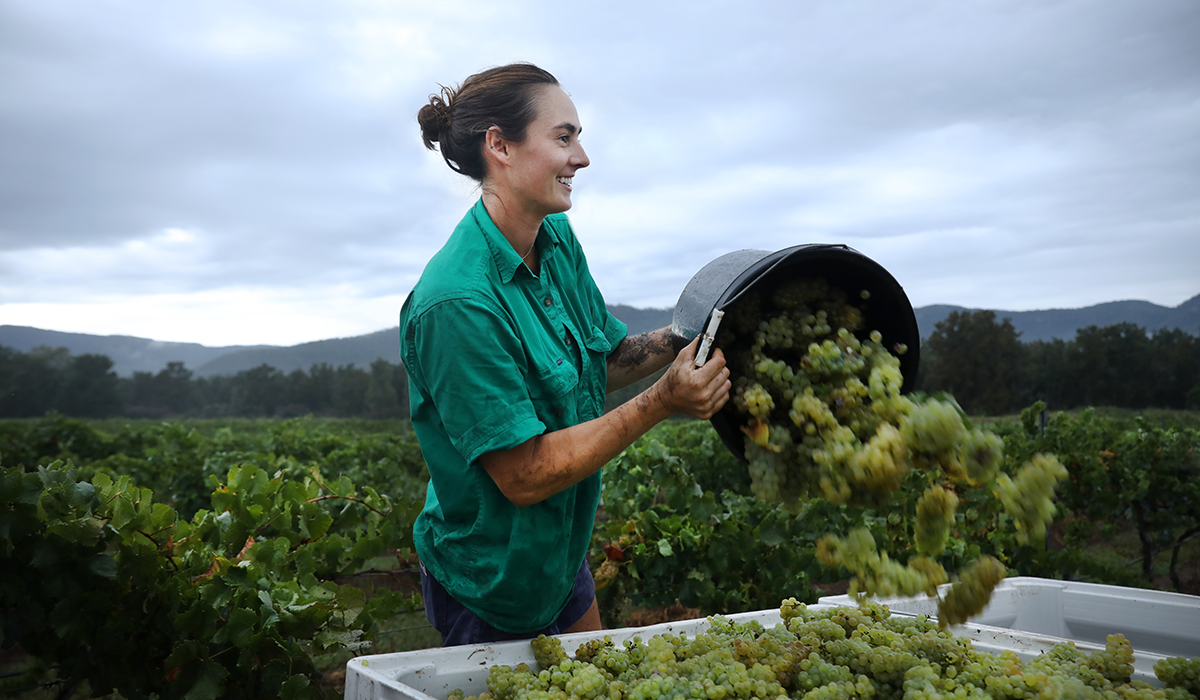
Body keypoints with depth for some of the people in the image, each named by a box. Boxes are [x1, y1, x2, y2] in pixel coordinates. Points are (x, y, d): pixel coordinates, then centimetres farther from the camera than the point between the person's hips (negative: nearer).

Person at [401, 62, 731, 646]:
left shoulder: (558, 241, -4)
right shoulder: (455, 303, -31)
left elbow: (605, 363, 7)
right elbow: (525, 476, -28)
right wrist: (662, 402, -30)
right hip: (491, 588, -8)